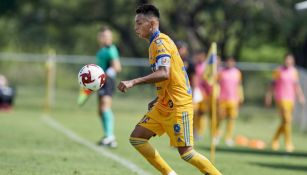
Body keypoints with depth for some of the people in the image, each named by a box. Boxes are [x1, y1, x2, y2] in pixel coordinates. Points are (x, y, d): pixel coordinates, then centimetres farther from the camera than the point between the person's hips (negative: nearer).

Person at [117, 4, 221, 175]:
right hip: (164, 105, 10)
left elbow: (164, 74, -31)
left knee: (185, 152, -9)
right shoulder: (156, 43, 15)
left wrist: (133, 82, -36)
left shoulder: (160, 42, -15)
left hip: (178, 105, -10)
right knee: (136, 138, 3)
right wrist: (158, 99, 19)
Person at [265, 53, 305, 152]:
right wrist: (269, 97, 0)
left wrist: (301, 96, 3)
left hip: (290, 99, 6)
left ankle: (275, 140, 28)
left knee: (285, 122, 10)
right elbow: (273, 85, 0)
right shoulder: (279, 71, -4)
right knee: (287, 120, -14)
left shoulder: (294, 72, 10)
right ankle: (288, 143, -12)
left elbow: (297, 85, 13)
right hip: (281, 99, -6)